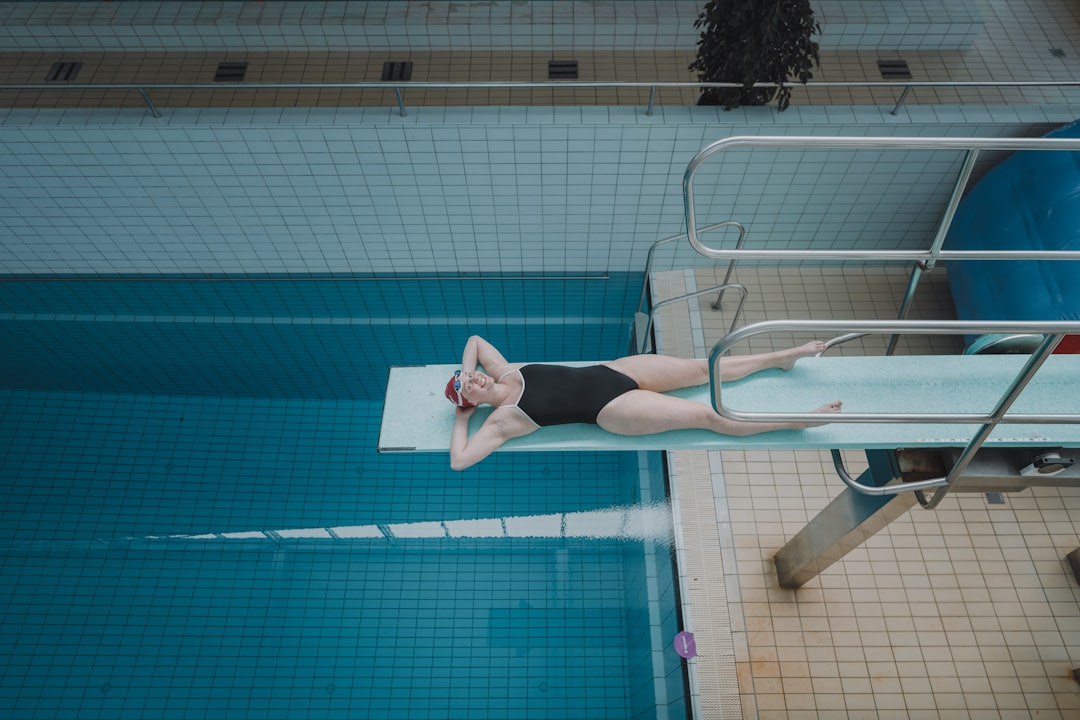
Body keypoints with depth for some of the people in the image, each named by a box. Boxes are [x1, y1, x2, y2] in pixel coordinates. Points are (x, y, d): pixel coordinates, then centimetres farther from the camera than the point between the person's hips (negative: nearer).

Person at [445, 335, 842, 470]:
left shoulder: (504, 371, 5)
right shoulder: (502, 420, -10)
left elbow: (475, 339, 19)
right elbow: (459, 460, -16)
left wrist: (465, 373, 5)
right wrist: (462, 417, -6)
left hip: (608, 371, 6)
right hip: (611, 408, -6)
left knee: (703, 368, 3)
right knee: (708, 416, -9)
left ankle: (784, 356, 18)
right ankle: (798, 421, 0)